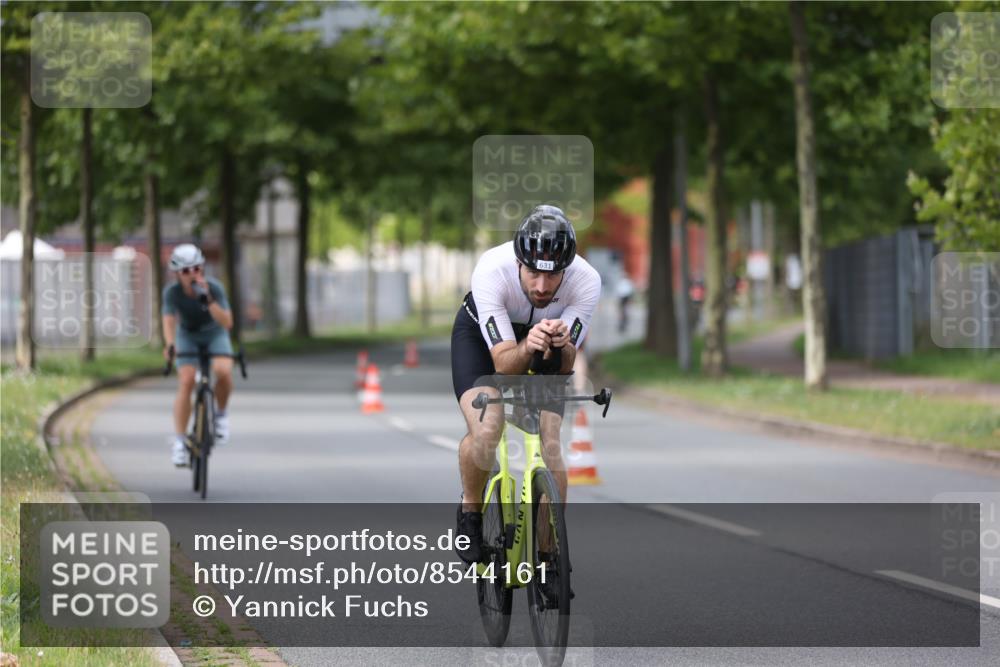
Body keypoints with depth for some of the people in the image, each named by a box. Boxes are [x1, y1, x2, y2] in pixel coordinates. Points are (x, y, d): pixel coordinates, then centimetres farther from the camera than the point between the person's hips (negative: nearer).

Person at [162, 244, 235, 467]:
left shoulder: (213, 288, -27)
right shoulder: (172, 292, -24)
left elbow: (227, 323, -33)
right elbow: (169, 321, -31)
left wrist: (208, 300, -46)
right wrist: (169, 344, -51)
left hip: (214, 334, -1)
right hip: (188, 336, 1)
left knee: (223, 372, -28)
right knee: (186, 383, -18)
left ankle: (221, 413, 1)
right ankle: (178, 441, -11)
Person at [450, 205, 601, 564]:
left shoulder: (586, 281, -33)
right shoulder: (491, 270, -38)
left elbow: (564, 368, -28)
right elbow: (503, 364, -36)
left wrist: (562, 345, -50)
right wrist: (527, 347, -57)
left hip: (541, 337, 2)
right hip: (481, 334, -2)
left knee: (550, 445, -13)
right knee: (486, 432, -26)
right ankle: (470, 511, 3)